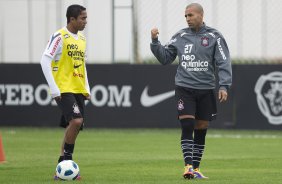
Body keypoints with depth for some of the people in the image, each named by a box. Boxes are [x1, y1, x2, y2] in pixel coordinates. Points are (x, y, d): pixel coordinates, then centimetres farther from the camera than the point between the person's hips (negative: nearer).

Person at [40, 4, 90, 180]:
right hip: (64, 90, -8)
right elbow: (45, 60, -13)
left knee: (74, 127, 6)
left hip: (78, 91, 8)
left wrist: (86, 89, 16)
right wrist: (54, 89, -16)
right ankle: (66, 160, -9)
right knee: (76, 121, -23)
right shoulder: (60, 37, -10)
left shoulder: (82, 39, 14)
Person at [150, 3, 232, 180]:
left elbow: (224, 63, -3)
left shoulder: (214, 36, 1)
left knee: (201, 131, 7)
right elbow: (165, 58, 14)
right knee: (187, 127, -13)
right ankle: (188, 166, -15)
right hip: (184, 88, 0)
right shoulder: (180, 37, 7)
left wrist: (224, 86, -13)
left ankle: (196, 168, 17)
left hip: (206, 90, 0)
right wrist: (155, 42, -1)